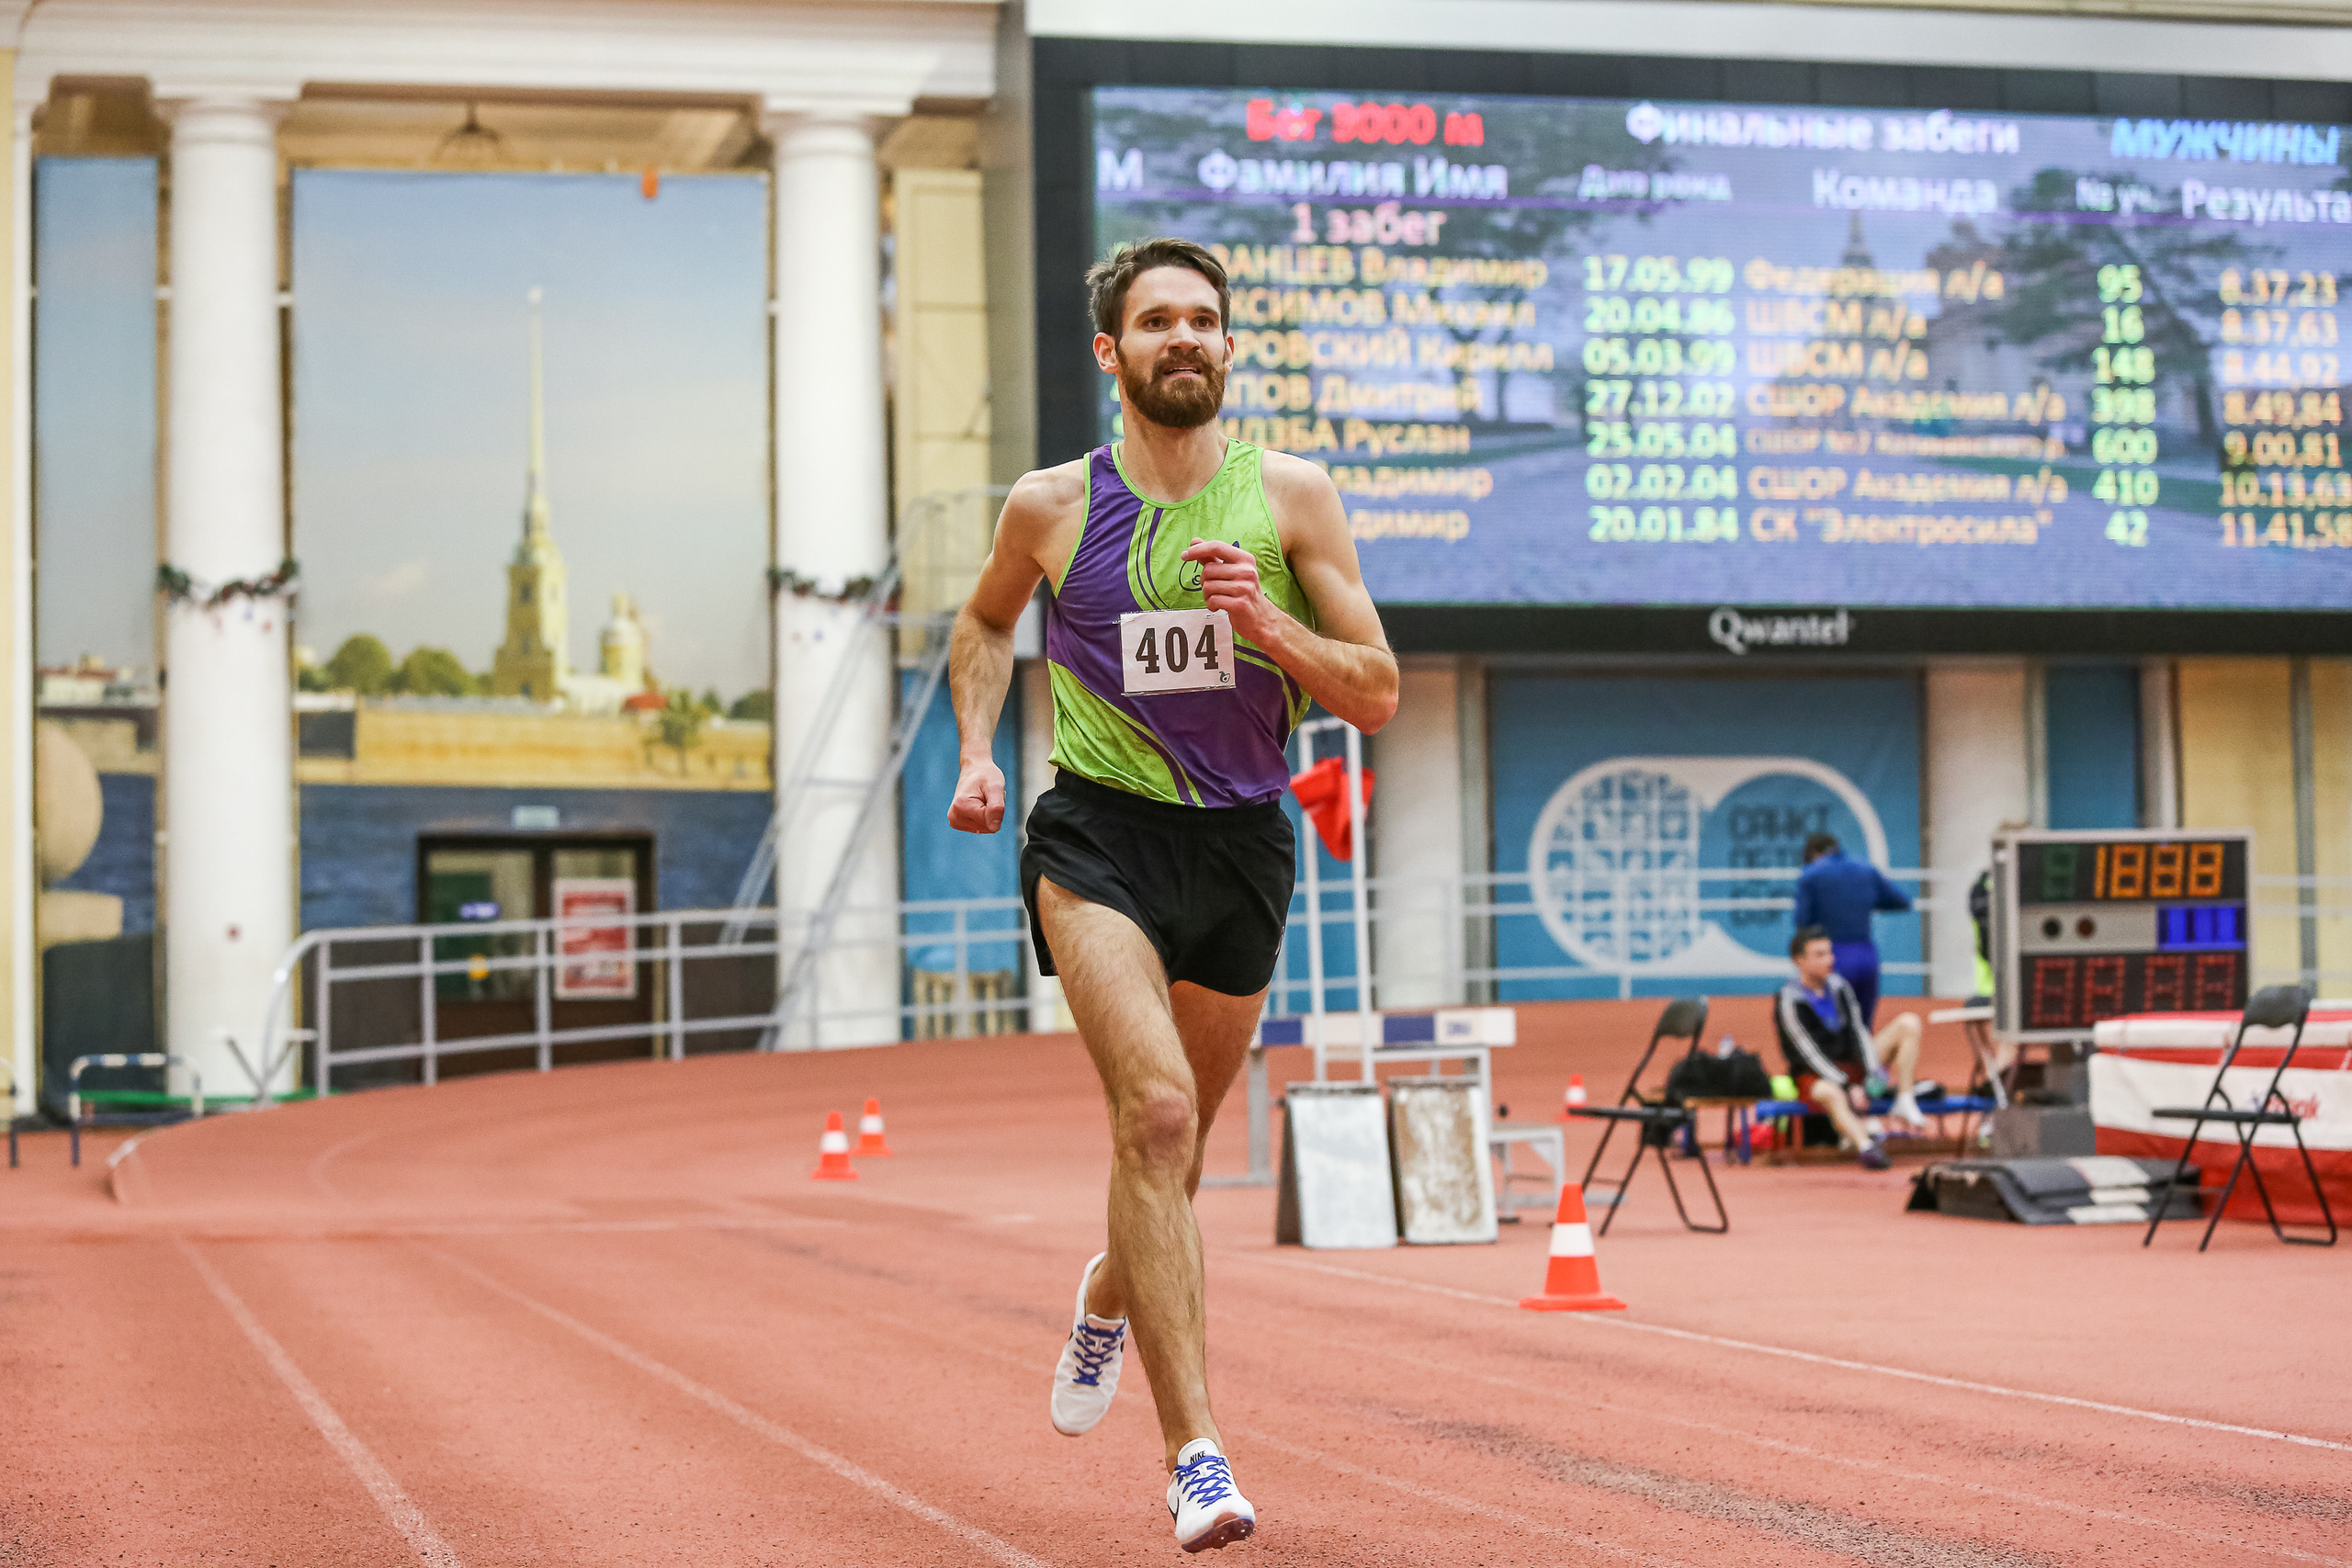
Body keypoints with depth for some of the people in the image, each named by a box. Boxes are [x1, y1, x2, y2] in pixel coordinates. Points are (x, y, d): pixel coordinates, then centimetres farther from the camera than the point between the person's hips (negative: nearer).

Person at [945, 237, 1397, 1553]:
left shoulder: (1290, 496, 0)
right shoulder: (1052, 508, 1)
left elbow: (1377, 696, 0)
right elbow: (986, 623, 23)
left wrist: (1267, 623, -16)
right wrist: (978, 751, 8)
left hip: (1241, 847, 2)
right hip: (1099, 838, -2)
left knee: (1177, 1138, 16)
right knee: (1156, 1112, -23)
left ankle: (1112, 1296, 53)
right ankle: (1197, 1457, -23)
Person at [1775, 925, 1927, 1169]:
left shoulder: (1839, 986, 5)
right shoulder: (1790, 1002, -15)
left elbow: (1858, 1033, 4)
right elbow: (1810, 1054, -19)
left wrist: (1873, 1075, -12)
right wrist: (1849, 1088, -25)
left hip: (1853, 1065, 7)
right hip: (1814, 1075, -7)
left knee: (1908, 1023, -3)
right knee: (1830, 1093, -43)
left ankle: (1904, 1103, -17)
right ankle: (1864, 1145, -66)